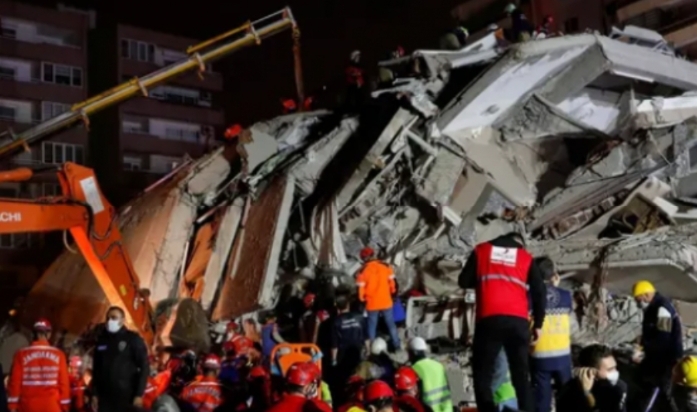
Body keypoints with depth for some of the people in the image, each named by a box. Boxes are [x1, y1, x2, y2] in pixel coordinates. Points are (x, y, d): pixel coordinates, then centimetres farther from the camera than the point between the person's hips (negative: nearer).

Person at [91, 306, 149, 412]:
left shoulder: (133, 339, -1)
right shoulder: (102, 341, 13)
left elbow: (144, 367, -5)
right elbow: (96, 368, 19)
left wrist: (139, 394, -12)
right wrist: (95, 393, 11)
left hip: (127, 396, -4)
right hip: (105, 396, 5)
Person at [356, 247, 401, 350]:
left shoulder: (364, 271, -11)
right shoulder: (386, 266, -4)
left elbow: (361, 288, -7)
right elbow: (392, 283, 4)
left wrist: (362, 299, 11)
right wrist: (392, 292, 22)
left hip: (372, 304, -2)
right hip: (386, 302, 2)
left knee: (372, 326, 12)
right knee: (391, 325, 15)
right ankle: (397, 346, 20)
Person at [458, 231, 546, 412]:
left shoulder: (481, 250, 15)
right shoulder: (526, 257, 17)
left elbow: (464, 281, 12)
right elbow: (539, 292, 10)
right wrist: (537, 324, 15)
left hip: (489, 320, -1)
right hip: (518, 321, 2)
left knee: (482, 373, 4)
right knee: (521, 376, 10)